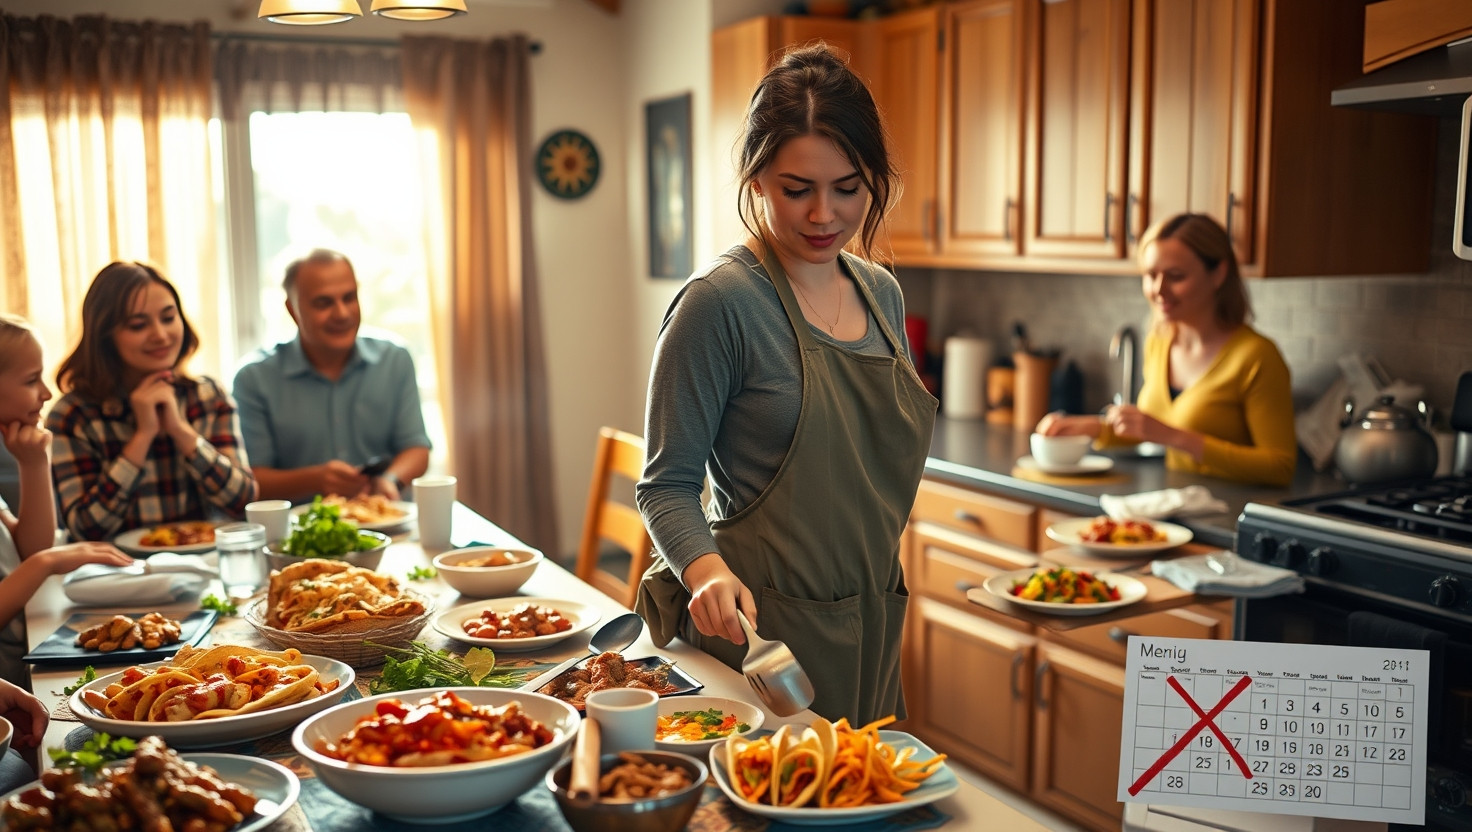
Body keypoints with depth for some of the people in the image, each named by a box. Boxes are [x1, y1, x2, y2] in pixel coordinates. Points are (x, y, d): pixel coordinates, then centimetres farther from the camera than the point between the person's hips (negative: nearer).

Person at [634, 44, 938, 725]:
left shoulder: (881, 293, 5)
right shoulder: (721, 302, -16)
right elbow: (666, 485, -12)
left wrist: (884, 597, 16)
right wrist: (707, 569, -31)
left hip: (872, 627, 7)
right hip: (760, 627, -7)